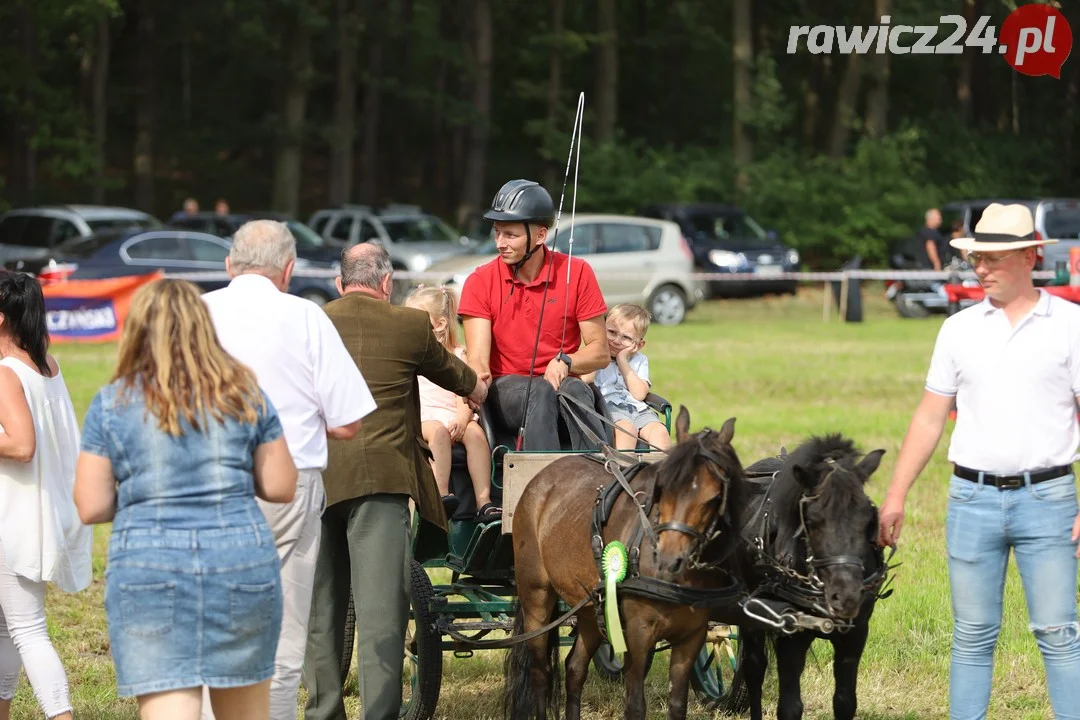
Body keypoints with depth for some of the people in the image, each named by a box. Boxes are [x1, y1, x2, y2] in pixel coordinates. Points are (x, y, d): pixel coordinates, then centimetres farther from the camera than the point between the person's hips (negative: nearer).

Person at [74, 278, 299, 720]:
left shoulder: (112, 403, 0)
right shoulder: (244, 394, 6)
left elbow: (91, 508, -1)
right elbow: (280, 487, 7)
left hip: (148, 570, -2)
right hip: (242, 561, 2)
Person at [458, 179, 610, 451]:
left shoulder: (576, 273, 0)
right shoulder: (481, 282, -1)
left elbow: (600, 352, 1)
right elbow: (478, 361, -11)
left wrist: (565, 362, -20)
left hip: (559, 382, 1)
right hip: (506, 389, -1)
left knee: (575, 389, -35)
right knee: (541, 391, -35)